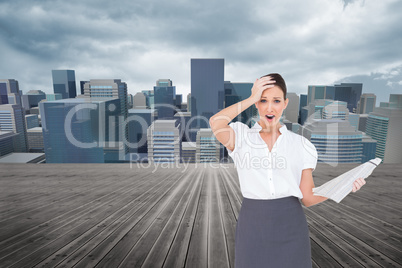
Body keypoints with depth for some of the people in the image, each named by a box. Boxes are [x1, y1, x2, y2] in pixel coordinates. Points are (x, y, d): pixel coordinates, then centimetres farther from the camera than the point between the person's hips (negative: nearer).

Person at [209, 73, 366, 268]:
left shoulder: (301, 145, 2)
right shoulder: (240, 136, -2)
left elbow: (307, 198, 3)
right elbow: (215, 123, -25)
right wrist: (251, 99, -16)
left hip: (290, 225, 2)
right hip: (253, 224, -1)